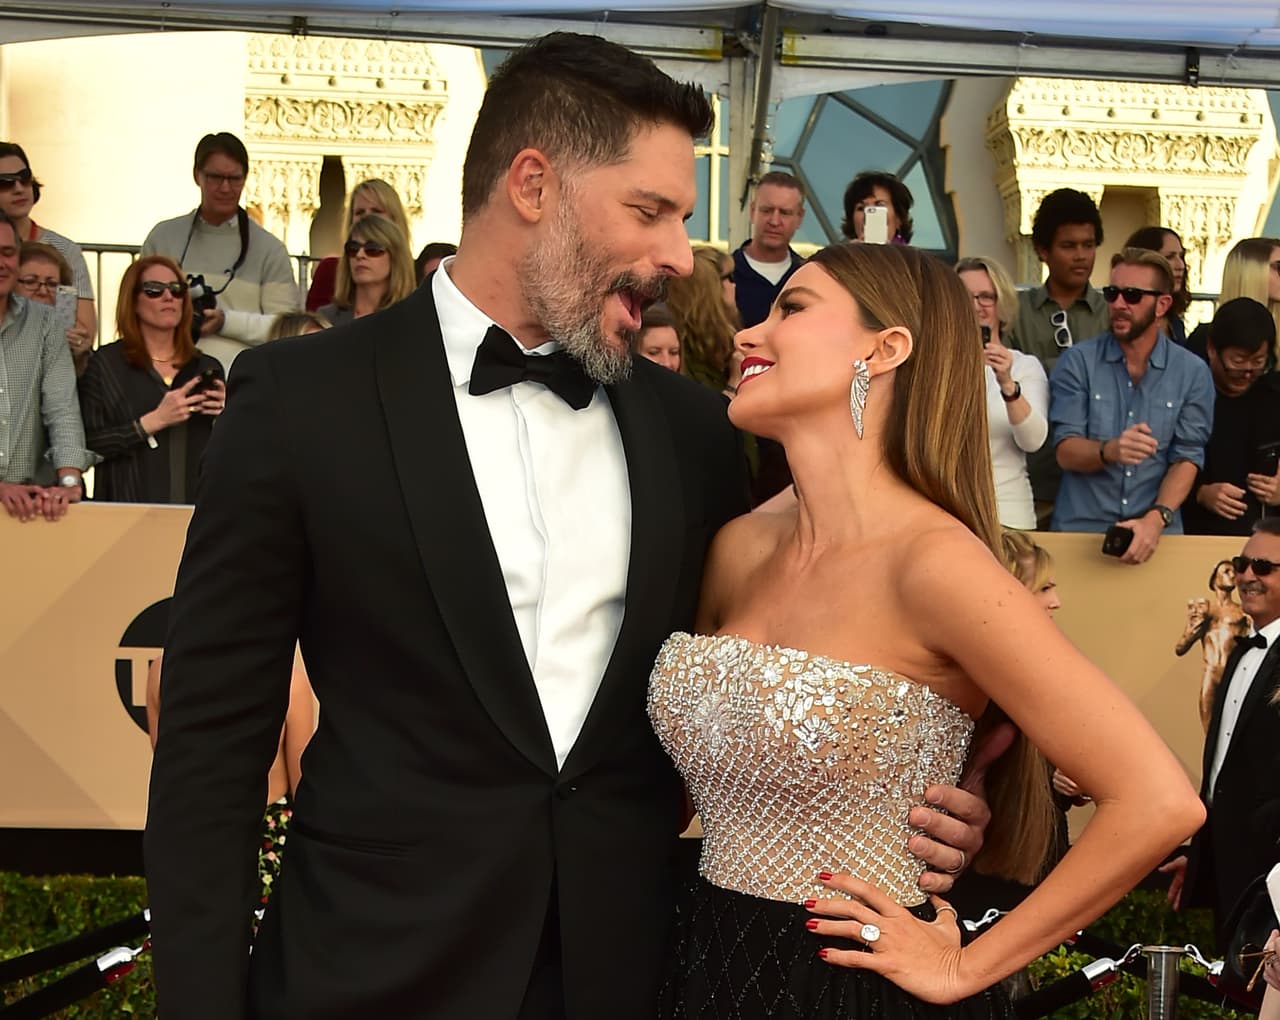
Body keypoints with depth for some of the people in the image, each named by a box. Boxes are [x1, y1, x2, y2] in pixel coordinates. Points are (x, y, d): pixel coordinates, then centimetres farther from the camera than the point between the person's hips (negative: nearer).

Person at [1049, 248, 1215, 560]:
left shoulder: (1193, 372, 3)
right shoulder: (1077, 362, 1)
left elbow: (1187, 458, -1)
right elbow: (1066, 452, -4)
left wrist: (1156, 518, -17)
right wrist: (1108, 451, -24)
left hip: (1157, 529, 0)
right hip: (1080, 527, 0)